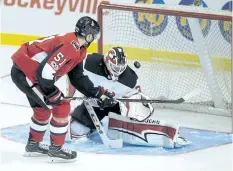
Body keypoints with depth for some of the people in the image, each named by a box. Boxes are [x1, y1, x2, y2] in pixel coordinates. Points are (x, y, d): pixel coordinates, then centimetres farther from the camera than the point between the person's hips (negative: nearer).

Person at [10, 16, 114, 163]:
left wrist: (98, 94, 19)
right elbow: (45, 70, -28)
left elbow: (77, 78, 20)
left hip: (26, 71, 10)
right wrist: (53, 93, -17)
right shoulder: (70, 46, -22)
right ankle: (56, 150, 6)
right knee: (61, 107, -5)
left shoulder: (78, 50, 11)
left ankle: (33, 145, 42)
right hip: (25, 73, -10)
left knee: (42, 109, 26)